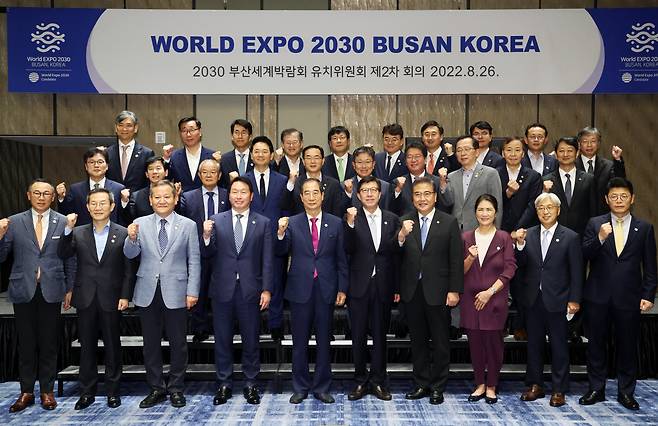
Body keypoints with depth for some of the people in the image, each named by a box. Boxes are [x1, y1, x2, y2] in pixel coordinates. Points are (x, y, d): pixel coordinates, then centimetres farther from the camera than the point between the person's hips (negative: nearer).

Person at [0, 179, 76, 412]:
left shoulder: (63, 222, 1)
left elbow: (70, 258, 4)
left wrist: (69, 289, 4)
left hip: (51, 291, -1)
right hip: (23, 290, 1)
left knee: (49, 343, 8)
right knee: (26, 344, 9)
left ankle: (47, 391, 20)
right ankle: (26, 391, 20)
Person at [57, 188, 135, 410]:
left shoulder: (122, 233, 0)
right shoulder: (78, 233, 6)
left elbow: (129, 269, -1)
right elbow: (63, 254, -7)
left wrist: (125, 296, -7)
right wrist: (68, 229, -16)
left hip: (111, 299, -2)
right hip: (86, 299, 2)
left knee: (112, 347, 7)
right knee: (87, 347, 10)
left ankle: (113, 391, 19)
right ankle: (87, 392, 21)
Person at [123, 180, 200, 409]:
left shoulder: (188, 225, 0)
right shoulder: (140, 224, 4)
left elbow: (194, 261, 0)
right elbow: (130, 254, -2)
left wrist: (192, 291, -6)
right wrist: (131, 238, -23)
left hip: (175, 292, -2)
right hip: (148, 292, 2)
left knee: (178, 344, 6)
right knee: (151, 344, 11)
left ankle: (176, 388, 21)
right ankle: (156, 388, 24)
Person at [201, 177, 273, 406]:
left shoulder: (263, 223, 2)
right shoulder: (216, 221, 3)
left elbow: (267, 260, -1)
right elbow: (208, 255, 1)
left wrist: (266, 289, -6)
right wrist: (207, 236, -18)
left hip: (250, 289, -1)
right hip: (223, 288, 1)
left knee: (251, 339, 8)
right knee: (222, 339, 10)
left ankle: (250, 383, 22)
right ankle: (224, 384, 23)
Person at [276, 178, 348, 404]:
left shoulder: (335, 223, 3)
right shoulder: (292, 223, 2)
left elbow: (341, 259, 4)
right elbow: (281, 252, -6)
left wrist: (342, 289, 1)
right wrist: (281, 233, -25)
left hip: (326, 289, 0)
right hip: (300, 289, 0)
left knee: (323, 340, 9)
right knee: (300, 341, 9)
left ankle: (322, 387, 22)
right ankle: (300, 387, 22)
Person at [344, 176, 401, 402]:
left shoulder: (392, 219, 6)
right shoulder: (351, 219, -2)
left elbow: (396, 255, 7)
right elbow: (348, 249, -14)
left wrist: (397, 288, 5)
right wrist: (350, 224, -28)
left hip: (383, 286, 2)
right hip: (359, 285, -1)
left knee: (380, 334, 9)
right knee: (358, 336, 7)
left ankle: (378, 381, 20)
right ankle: (361, 381, 20)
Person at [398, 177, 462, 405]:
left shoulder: (449, 223, -3)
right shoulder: (404, 222, 2)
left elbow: (456, 260, -3)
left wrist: (454, 290, -8)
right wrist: (401, 236, -24)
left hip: (437, 291, -2)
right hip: (412, 291, 2)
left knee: (440, 341, 8)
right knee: (418, 341, 13)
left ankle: (437, 387, 20)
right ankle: (421, 384, 25)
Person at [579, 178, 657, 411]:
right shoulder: (595, 224, 2)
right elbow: (584, 255, -7)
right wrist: (600, 238, -22)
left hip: (629, 297, 0)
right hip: (598, 296, 0)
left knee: (627, 345, 8)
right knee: (596, 344, 9)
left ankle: (626, 392, 22)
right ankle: (596, 389, 21)